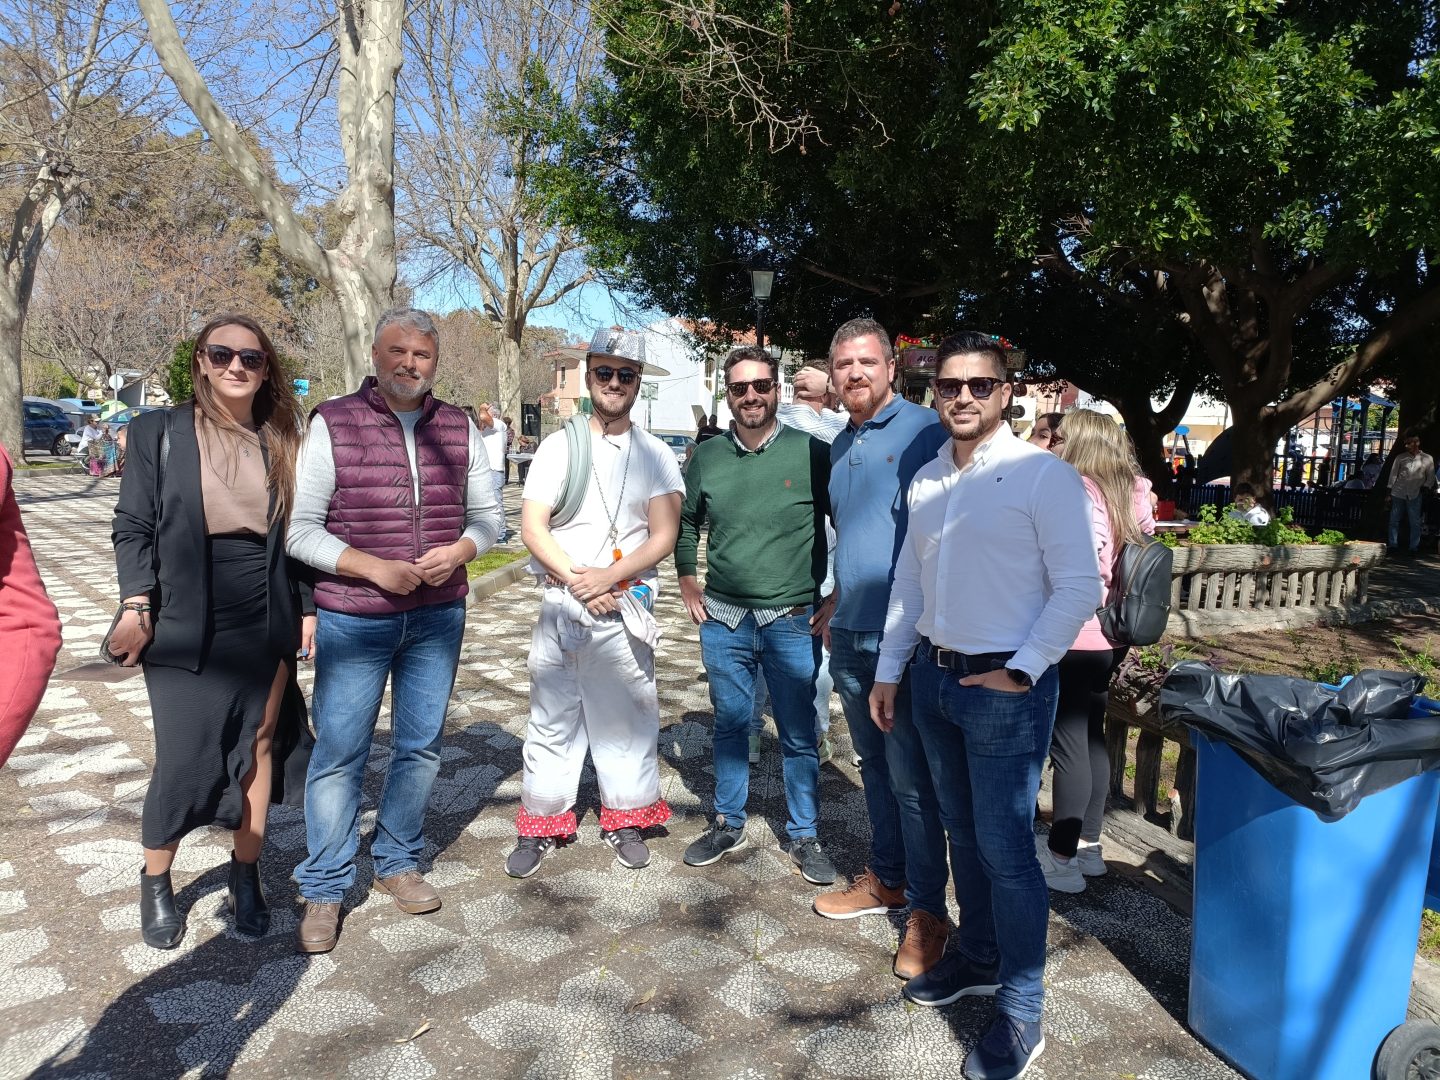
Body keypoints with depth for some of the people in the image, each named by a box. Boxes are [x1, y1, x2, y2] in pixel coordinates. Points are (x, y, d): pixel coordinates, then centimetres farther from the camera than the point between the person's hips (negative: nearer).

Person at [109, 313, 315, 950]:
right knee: (185, 760, 0)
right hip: (185, 628, -2)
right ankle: (155, 884, 26)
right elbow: (133, 526, -1)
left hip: (266, 627, 3)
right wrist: (136, 606, -11)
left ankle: (246, 878, 27)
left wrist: (307, 607, 6)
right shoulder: (159, 431, 0)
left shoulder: (281, 441, 7)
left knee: (259, 745, 9)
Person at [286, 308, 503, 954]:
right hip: (353, 619, -3)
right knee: (339, 752, 3)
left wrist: (456, 552, -13)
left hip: (438, 616, 4)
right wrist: (373, 568, -19)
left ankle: (398, 862, 33)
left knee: (421, 746, 13)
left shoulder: (460, 430, 4)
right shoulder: (331, 425, -6)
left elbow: (487, 516, 8)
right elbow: (300, 527, -8)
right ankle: (324, 890, 19)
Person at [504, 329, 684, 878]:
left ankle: (624, 819, 24)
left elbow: (664, 536, -3)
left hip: (626, 605, 0)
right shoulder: (558, 446, 5)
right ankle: (541, 825, 20)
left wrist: (606, 577, -15)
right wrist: (574, 579, -12)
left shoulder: (656, 455, 4)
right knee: (552, 716, 7)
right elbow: (532, 528, 0)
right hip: (560, 605, 0)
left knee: (627, 715, 7)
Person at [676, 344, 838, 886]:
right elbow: (685, 522, 19)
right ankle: (728, 824, 33)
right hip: (723, 619, 3)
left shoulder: (813, 453, -8)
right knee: (729, 725, 16)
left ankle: (804, 835, 25)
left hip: (793, 620, -3)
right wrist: (688, 582, 11)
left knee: (799, 735, 8)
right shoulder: (707, 456, 3)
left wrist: (840, 598, -4)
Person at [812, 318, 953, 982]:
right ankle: (886, 879, 32)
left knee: (912, 781, 0)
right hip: (850, 636, 8)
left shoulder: (924, 432, -9)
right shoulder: (840, 446, 15)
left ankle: (927, 910, 12)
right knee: (875, 768, 18)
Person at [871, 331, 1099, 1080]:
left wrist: (1020, 673, -15)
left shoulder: (1043, 476, -11)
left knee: (1005, 849, 1)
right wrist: (888, 671, 13)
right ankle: (977, 957, 39)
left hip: (1004, 687, -6)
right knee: (962, 833, 19)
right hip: (933, 678, 6)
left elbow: (1080, 587, -12)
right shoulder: (926, 480, 7)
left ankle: (1021, 1014, 17)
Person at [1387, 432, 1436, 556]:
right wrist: (1388, 494, 4)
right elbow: (1393, 476, 7)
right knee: (1394, 521, 3)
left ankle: (1413, 547, 6)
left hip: (1415, 496, -1)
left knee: (1415, 523, 0)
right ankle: (1393, 545, 11)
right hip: (1398, 494, 1)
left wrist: (1425, 488, -8)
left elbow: (1431, 478, 8)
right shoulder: (1400, 458, 6)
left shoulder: (1427, 459, 4)